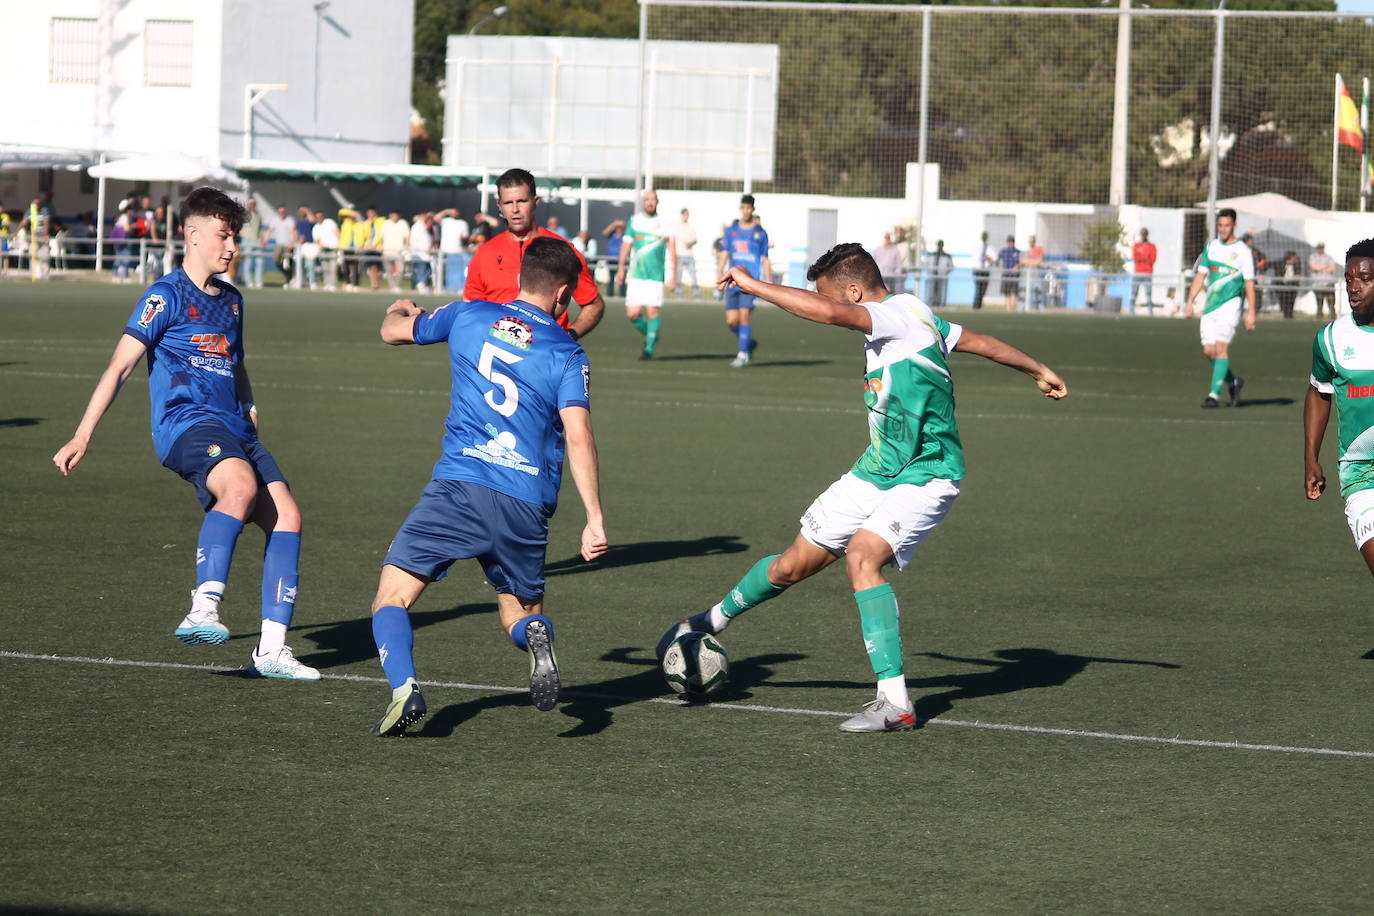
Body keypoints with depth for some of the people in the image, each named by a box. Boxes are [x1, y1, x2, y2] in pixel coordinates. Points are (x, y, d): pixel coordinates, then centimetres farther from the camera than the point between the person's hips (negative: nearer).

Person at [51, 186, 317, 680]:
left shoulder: (230, 300, 20)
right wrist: (83, 436, -12)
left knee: (286, 515, -6)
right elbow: (120, 366, -6)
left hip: (232, 428, 8)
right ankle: (203, 611, -39)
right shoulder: (167, 296, -2)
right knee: (241, 486, -36)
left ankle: (271, 650, -2)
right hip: (184, 422, -8)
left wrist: (249, 413, 24)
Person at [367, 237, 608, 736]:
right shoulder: (567, 354, 6)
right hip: (526, 506, 1)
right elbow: (578, 435, -7)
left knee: (392, 598, 4)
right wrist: (594, 519, -8)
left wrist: (400, 311, 51)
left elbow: (392, 331, 27)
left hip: (458, 487, -1)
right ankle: (535, 634, -16)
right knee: (520, 613, 20)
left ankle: (404, 689, -23)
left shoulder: (468, 316, 10)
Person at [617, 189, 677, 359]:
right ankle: (650, 336, 22)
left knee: (652, 311, -11)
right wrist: (620, 269, 4)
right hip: (636, 275, 2)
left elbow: (672, 252, 2)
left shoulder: (664, 225, 3)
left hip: (656, 275, -2)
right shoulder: (634, 221, 8)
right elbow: (626, 246, 12)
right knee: (633, 314, -4)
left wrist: (673, 276, -4)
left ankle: (649, 348, -1)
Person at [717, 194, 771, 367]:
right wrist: (719, 276, -5)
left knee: (745, 313, -16)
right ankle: (749, 343, 25)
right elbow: (724, 255, 8)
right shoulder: (731, 230, 10)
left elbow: (765, 261, 9)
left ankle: (743, 354, -8)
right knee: (731, 320, -1)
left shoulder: (760, 233, 5)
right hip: (733, 281, 3)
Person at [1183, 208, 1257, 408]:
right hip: (1210, 304, 5)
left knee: (1222, 346, -15)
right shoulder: (1211, 246, 11)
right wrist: (1190, 301, 9)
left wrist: (1251, 312, -9)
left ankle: (1215, 394, -16)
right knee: (1209, 351, 3)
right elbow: (1200, 275, 15)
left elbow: (1249, 283, -4)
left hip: (1230, 303, -5)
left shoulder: (1243, 251, -3)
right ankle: (1233, 382, 27)